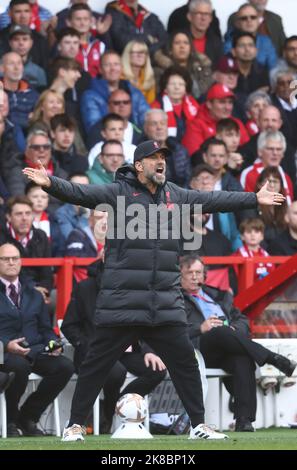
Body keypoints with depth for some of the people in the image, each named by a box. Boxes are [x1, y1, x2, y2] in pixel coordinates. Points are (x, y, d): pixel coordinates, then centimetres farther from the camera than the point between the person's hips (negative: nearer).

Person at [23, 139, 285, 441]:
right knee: (96, 363, 0)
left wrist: (255, 199, 25)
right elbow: (80, 193, -16)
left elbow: (213, 201, 22)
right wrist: (50, 184, -33)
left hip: (166, 303, 4)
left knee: (185, 361, 6)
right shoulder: (118, 193, -4)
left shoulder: (175, 196, 12)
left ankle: (198, 425, 18)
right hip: (121, 301, -4)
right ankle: (75, 425, 10)